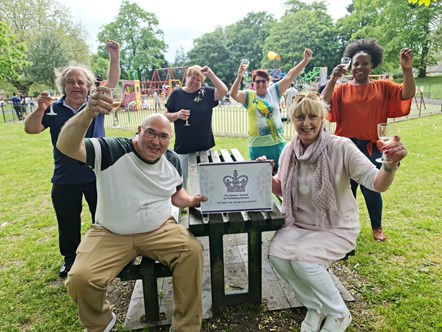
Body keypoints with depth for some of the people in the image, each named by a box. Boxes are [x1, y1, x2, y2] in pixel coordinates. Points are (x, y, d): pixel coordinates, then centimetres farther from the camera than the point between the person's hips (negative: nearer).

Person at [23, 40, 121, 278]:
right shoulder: (54, 110, -3)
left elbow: (112, 83, -10)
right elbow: (30, 129, -8)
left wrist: (114, 58, -22)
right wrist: (40, 109, -25)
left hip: (97, 175, 0)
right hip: (64, 180, 1)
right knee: (68, 224, 17)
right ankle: (70, 258, 38)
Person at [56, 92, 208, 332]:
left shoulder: (173, 161, 1)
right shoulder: (111, 151, -16)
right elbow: (66, 147, -31)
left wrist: (191, 201, -6)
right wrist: (88, 113, -49)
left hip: (160, 230, 3)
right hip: (110, 235, -2)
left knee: (193, 250, -22)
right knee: (79, 280, -21)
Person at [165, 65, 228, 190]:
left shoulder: (207, 93, 2)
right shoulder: (176, 94, 2)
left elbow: (223, 91, -14)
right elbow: (166, 116, 5)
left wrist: (210, 74, -18)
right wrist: (177, 115, -15)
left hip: (204, 146, 1)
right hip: (182, 147, 0)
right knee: (181, 179, 9)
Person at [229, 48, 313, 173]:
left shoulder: (274, 91, 6)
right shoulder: (249, 96, -1)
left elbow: (289, 76, 0)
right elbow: (233, 94, -18)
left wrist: (305, 60, -8)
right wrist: (239, 77, -34)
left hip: (278, 143, 3)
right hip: (257, 145, -3)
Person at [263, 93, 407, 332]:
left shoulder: (341, 147, -18)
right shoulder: (289, 151, -3)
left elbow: (377, 184, -23)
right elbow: (281, 190, 9)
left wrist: (391, 165, -44)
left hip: (337, 228, -4)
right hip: (299, 224, 5)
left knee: (303, 258, -27)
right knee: (276, 253, -21)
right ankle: (314, 306, 7)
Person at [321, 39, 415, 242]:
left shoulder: (383, 87, 4)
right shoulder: (341, 89, 0)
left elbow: (407, 95, -8)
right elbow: (322, 104, -14)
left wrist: (407, 69, -22)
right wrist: (333, 79, -24)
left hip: (372, 148, 0)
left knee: (372, 189, 6)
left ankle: (377, 227, 27)